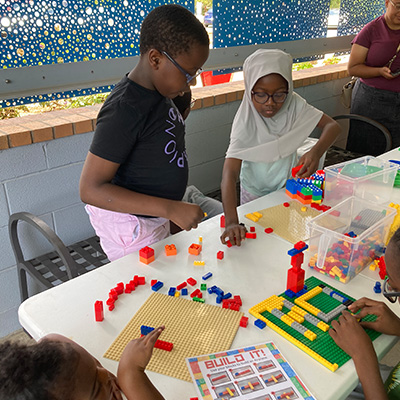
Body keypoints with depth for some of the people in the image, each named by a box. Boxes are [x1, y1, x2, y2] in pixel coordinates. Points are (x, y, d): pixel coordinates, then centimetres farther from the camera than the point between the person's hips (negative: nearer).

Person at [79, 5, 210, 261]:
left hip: (155, 217, 9)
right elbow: (91, 189, -28)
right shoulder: (125, 110, -28)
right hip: (129, 226, -9)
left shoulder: (157, 91, -2)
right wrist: (170, 209, -31)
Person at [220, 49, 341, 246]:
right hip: (255, 195, -3)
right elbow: (230, 174, -38)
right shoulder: (246, 122, -29)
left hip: (288, 186, 4)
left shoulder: (293, 104, -17)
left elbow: (332, 125, -15)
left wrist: (316, 151, -39)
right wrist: (231, 222, -52)